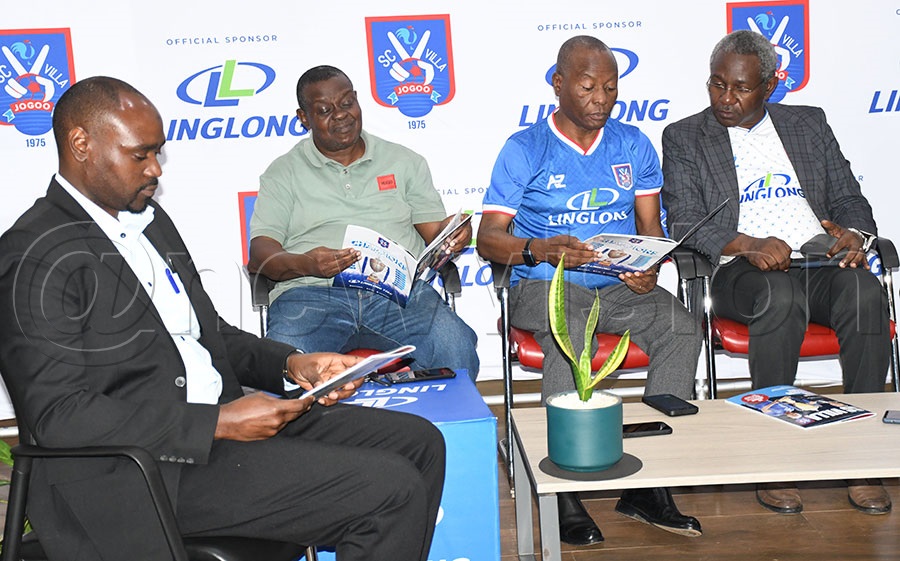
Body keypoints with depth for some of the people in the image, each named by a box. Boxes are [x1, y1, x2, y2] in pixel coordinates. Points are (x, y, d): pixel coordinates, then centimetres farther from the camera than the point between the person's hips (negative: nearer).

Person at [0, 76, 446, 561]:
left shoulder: (150, 220, 16)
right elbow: (58, 416, -18)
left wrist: (291, 365, 3)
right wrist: (217, 424, -20)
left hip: (226, 417, 9)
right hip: (157, 469, -9)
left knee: (419, 443, 3)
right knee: (392, 490, -18)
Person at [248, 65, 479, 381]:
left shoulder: (404, 162, 21)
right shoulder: (283, 174, 16)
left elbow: (434, 231, 17)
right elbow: (261, 253, 6)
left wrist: (453, 233, -9)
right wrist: (305, 264, -17)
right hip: (312, 293, -1)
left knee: (456, 348, -30)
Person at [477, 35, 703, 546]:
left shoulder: (634, 145, 14)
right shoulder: (525, 149, 1)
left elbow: (650, 226, 13)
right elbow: (488, 238, -4)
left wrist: (648, 269, -10)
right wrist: (542, 250, -24)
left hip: (620, 287, 4)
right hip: (544, 286, -4)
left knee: (681, 326, -24)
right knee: (572, 335, -36)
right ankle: (565, 490, -23)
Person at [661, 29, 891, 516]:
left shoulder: (809, 123, 20)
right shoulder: (684, 138, 9)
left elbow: (849, 198, 18)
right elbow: (684, 223, -4)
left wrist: (852, 233, -7)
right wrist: (749, 245, -21)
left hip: (822, 262, 3)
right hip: (742, 273, -3)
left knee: (865, 293, -30)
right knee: (781, 295, -36)